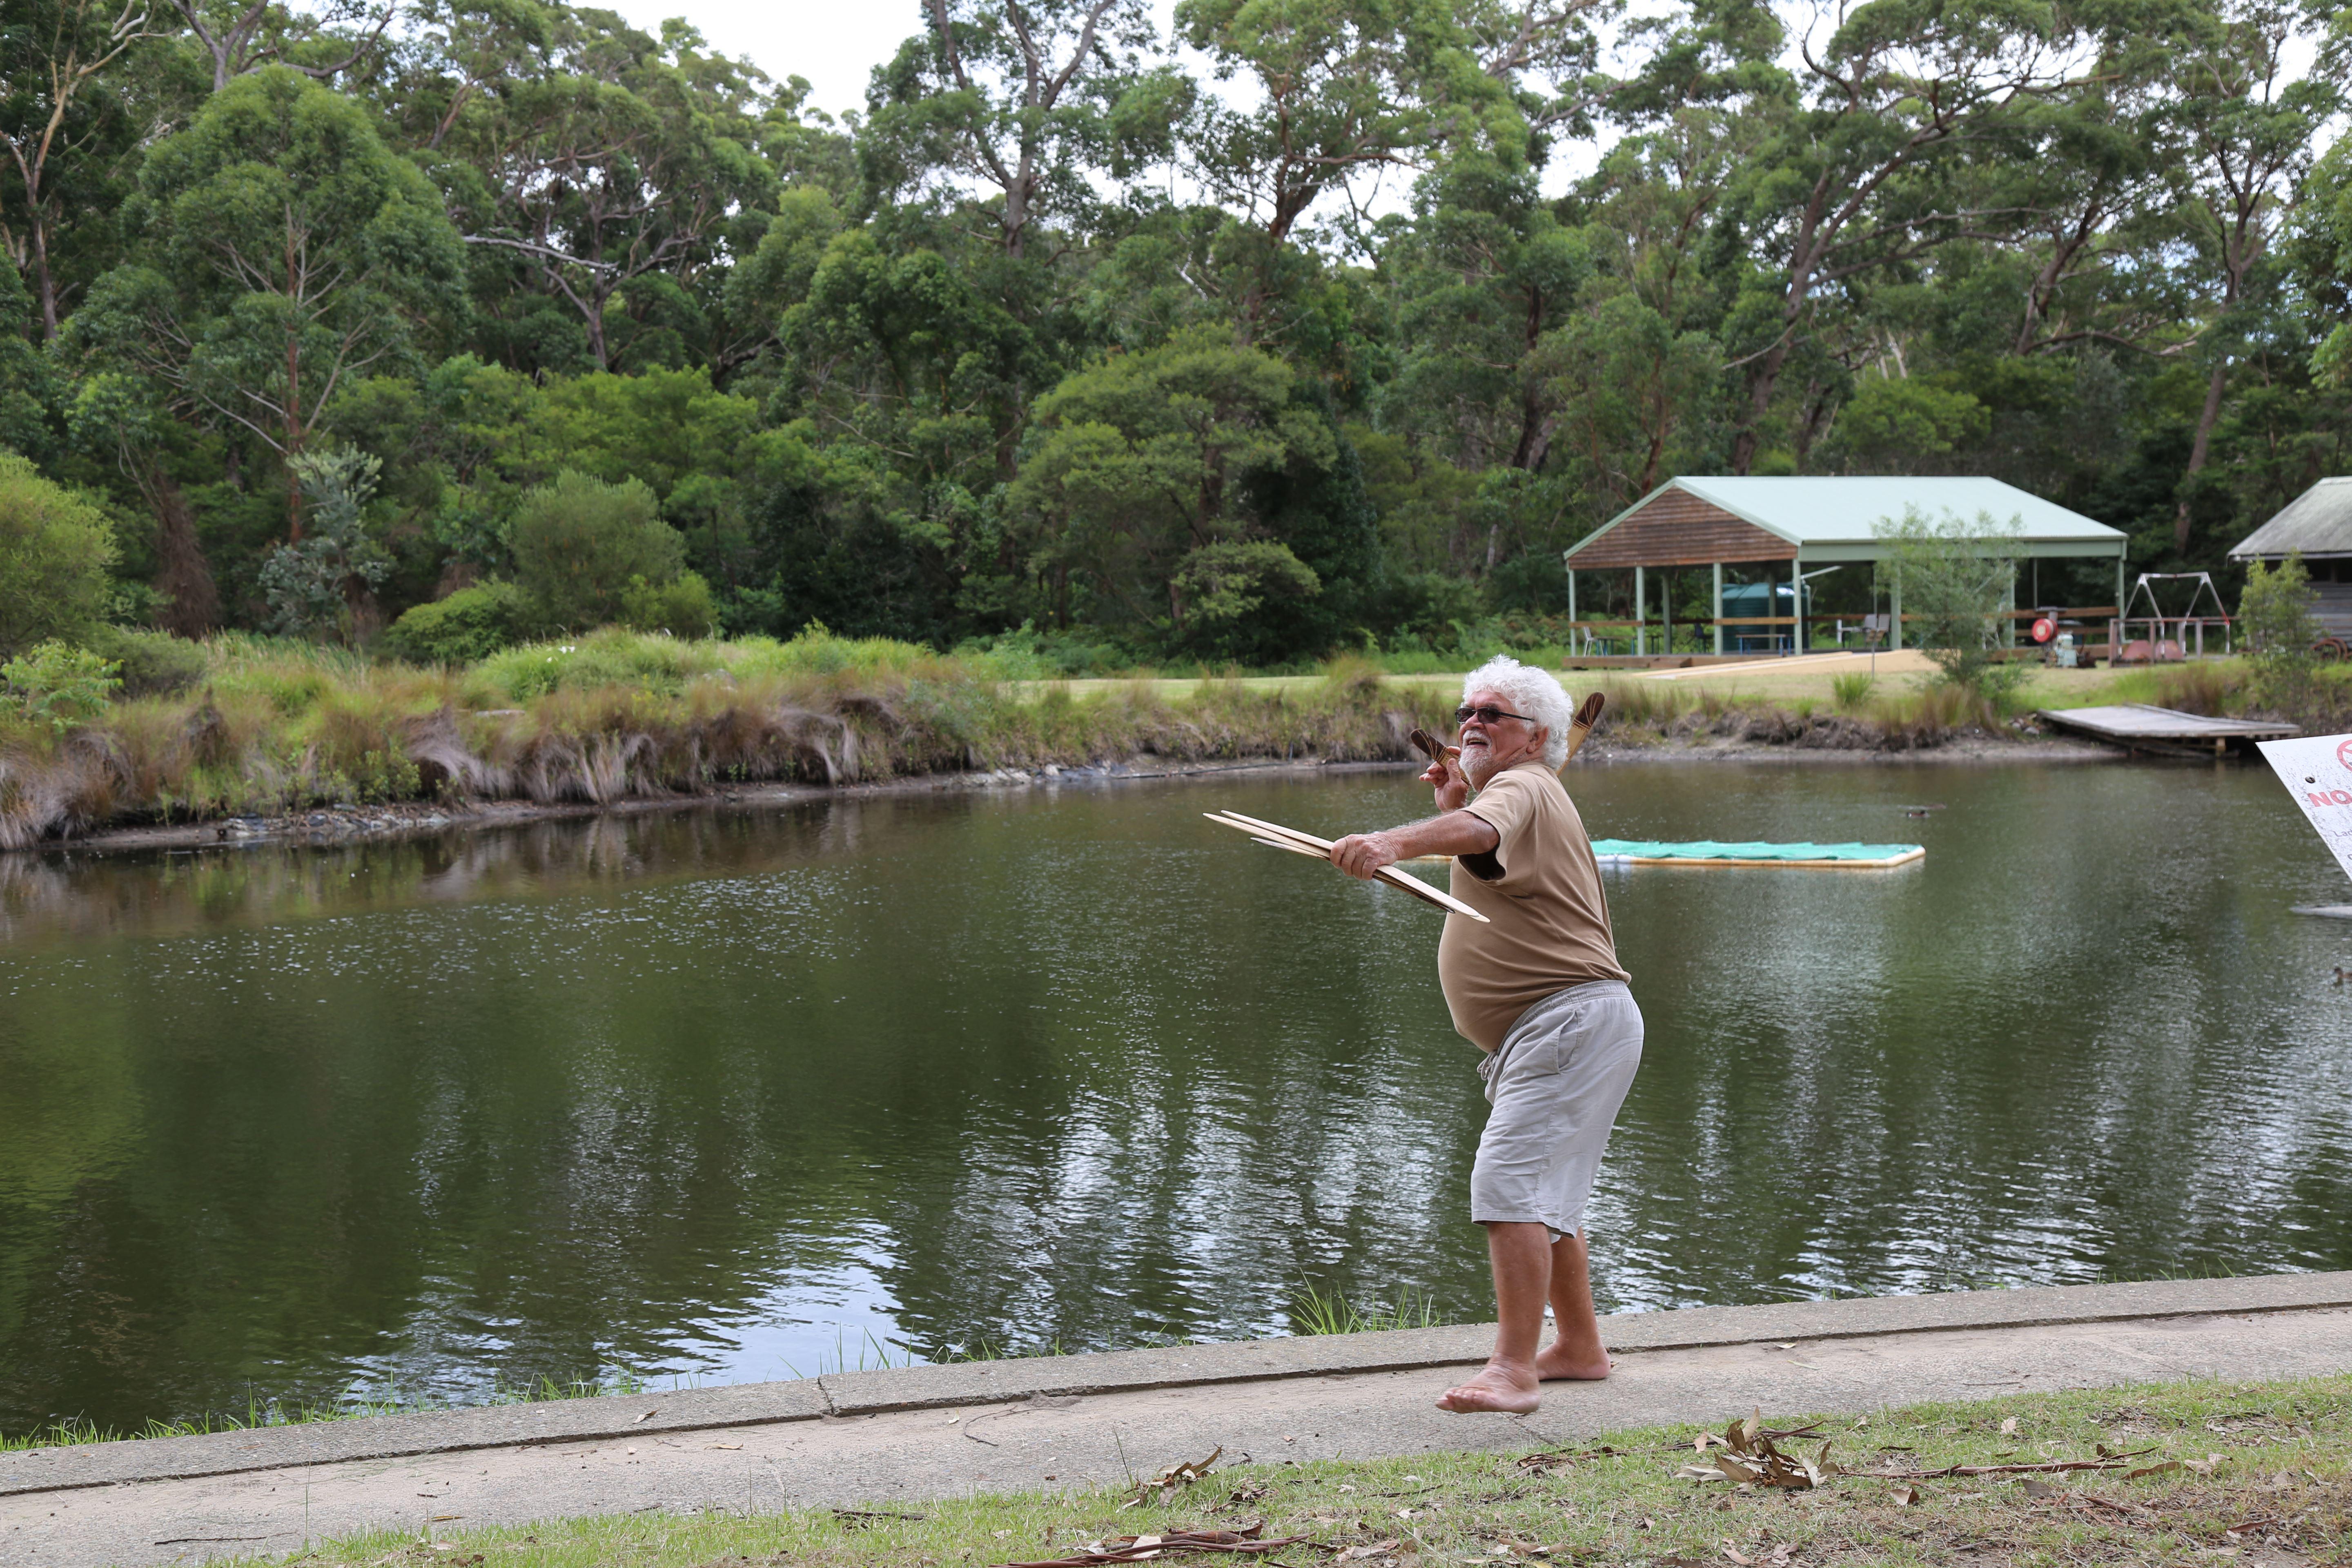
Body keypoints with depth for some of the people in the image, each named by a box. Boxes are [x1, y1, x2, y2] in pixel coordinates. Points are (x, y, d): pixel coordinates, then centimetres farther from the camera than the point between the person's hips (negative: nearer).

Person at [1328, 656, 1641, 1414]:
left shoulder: (1522, 788, -10)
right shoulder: (1522, 798, 24)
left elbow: (1480, 832, -35)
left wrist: (1393, 842, -54)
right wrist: (1450, 801, 17)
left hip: (1571, 1018, -12)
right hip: (1555, 1029, 12)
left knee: (1510, 1181, -20)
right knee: (1547, 1190, 21)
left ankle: (1513, 1370, -23)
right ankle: (1579, 1346, 33)